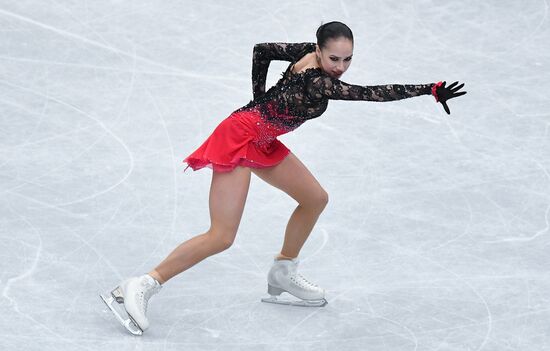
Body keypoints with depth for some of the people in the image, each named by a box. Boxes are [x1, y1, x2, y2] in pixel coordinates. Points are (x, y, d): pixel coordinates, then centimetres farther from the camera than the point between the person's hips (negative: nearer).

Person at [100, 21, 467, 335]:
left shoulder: (310, 54, -3)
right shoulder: (317, 81, -28)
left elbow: (262, 50, 10)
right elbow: (374, 93, -33)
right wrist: (431, 90, -34)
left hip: (261, 141, 10)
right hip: (240, 136, -10)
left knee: (315, 199, 15)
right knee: (221, 237, -14)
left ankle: (283, 275, 30)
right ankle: (140, 288, -11)